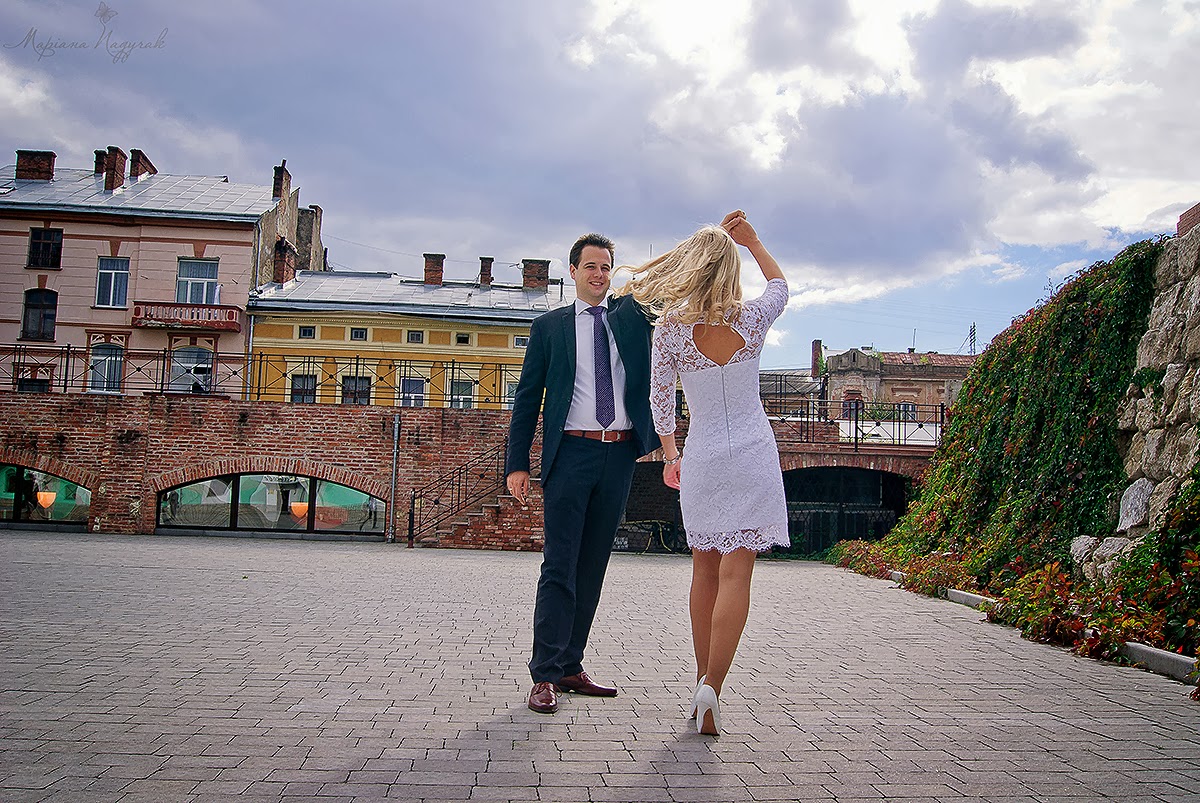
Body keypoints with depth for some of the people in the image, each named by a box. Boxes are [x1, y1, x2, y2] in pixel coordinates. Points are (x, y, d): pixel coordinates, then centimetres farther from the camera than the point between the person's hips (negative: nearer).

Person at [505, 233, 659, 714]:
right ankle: (545, 675, -2)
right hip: (571, 453, -3)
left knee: (593, 566, 8)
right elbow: (527, 399, 5)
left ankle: (570, 667, 17)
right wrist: (517, 463, -2)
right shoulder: (549, 327, 8)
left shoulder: (632, 315, 15)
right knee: (560, 566, -6)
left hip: (620, 455, 3)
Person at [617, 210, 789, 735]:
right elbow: (780, 286, 16)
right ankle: (711, 686, -15)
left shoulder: (670, 330, -8)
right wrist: (751, 241, 25)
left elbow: (660, 399, 2)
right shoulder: (752, 320, -8)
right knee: (735, 575, -4)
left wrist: (670, 455, 16)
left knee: (705, 573, 14)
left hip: (702, 460, 1)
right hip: (753, 456, -1)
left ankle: (703, 683, 22)